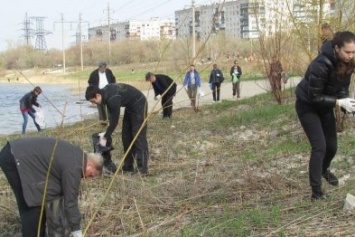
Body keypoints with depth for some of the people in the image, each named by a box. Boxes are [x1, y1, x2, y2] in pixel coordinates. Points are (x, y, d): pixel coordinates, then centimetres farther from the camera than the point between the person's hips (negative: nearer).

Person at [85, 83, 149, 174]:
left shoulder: (113, 99, -33)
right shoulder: (105, 91, -6)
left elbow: (114, 121, -26)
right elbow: (112, 115, 6)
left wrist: (105, 137, -15)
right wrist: (108, 134, 4)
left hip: (138, 104, -9)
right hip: (130, 106, 9)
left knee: (138, 136, -13)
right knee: (126, 136, 7)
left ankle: (143, 169, -15)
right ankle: (128, 166, 11)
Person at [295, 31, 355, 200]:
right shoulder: (321, 65, -35)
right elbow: (314, 97, -30)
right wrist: (339, 102, -34)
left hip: (325, 106, 7)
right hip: (307, 106, -7)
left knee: (332, 145, 14)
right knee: (319, 146, -15)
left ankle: (324, 170, 47)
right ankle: (316, 192, -9)